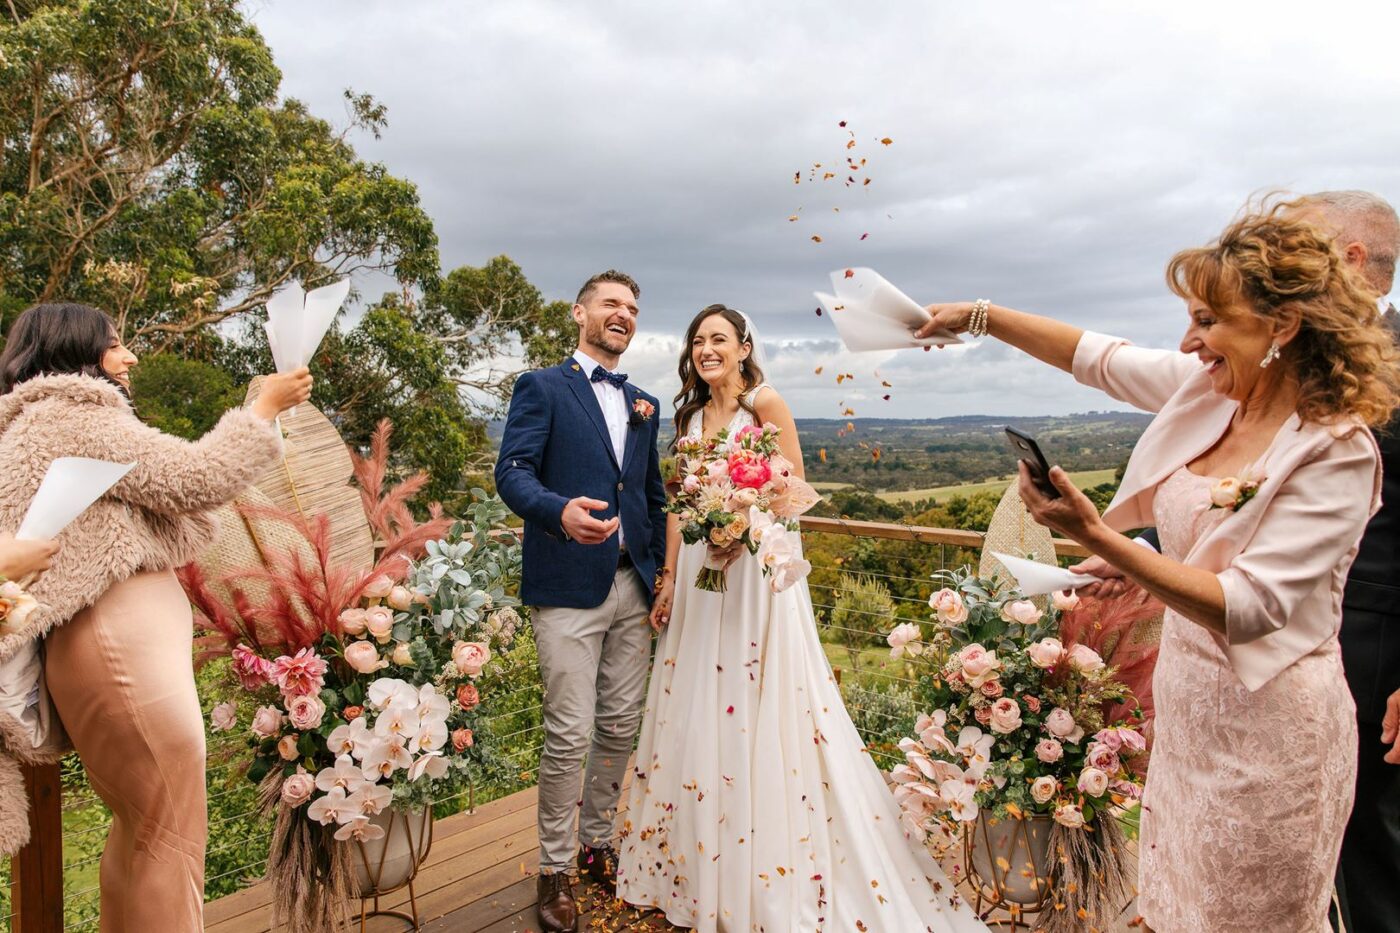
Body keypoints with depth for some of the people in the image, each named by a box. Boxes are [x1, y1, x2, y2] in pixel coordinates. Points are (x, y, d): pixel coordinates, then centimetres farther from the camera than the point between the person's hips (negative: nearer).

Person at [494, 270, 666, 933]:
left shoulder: (643, 404, 18)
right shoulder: (541, 388, 1)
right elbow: (512, 472, -11)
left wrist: (663, 572, 13)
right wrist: (561, 511, -31)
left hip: (633, 587, 6)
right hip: (568, 587, -5)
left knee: (621, 726, 12)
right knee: (569, 734, -2)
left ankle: (597, 843, 33)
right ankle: (554, 868, 18)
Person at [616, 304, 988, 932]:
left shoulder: (765, 402, -5)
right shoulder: (691, 415, 13)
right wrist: (669, 579, 8)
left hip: (756, 568, -6)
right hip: (698, 574, 6)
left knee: (758, 714, 0)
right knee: (697, 711, 11)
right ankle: (700, 872, 29)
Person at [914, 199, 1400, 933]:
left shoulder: (1337, 454, -21)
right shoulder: (1208, 390, -3)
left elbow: (1246, 608, -27)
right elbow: (1094, 356, 8)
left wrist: (1097, 537, -35)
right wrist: (976, 317, 7)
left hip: (1265, 729, -6)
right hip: (1187, 706, 6)